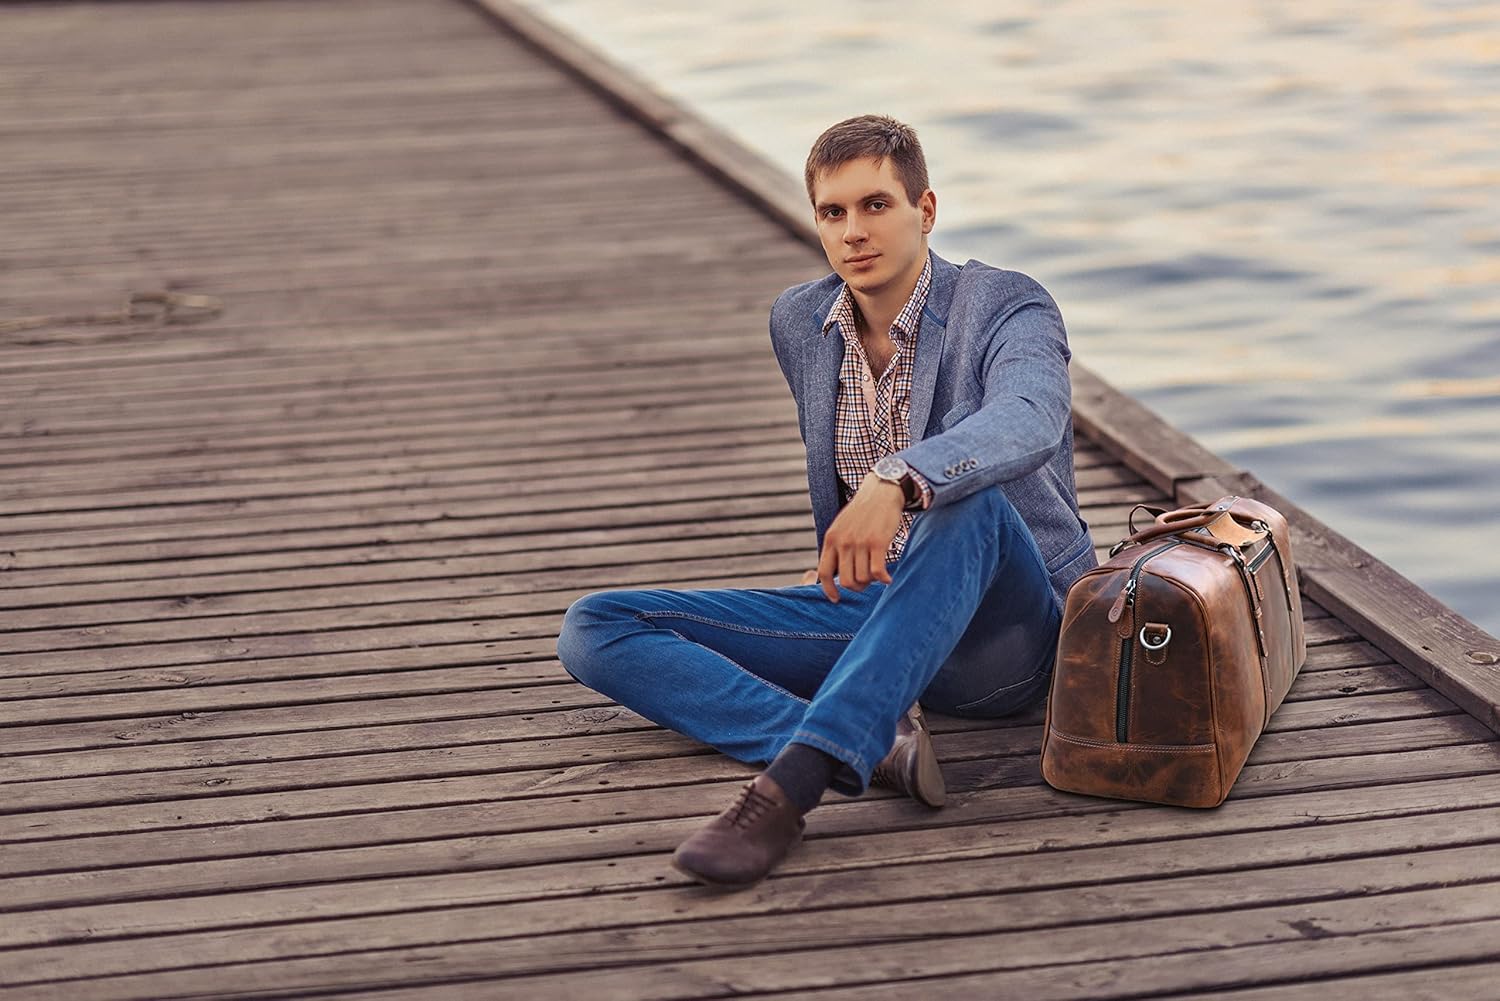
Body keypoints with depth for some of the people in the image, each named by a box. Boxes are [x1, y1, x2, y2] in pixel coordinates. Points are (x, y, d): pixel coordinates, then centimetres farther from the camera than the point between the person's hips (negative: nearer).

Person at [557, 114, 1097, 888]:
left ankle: (788, 787, -48)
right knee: (594, 630, -9)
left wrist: (896, 480, -51)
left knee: (966, 498, -41)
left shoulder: (1006, 308, -12)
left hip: (1005, 629, -6)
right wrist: (838, 559, 16)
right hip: (865, 610, 6)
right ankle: (870, 746, -31)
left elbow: (1027, 423, -36)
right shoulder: (799, 322, 6)